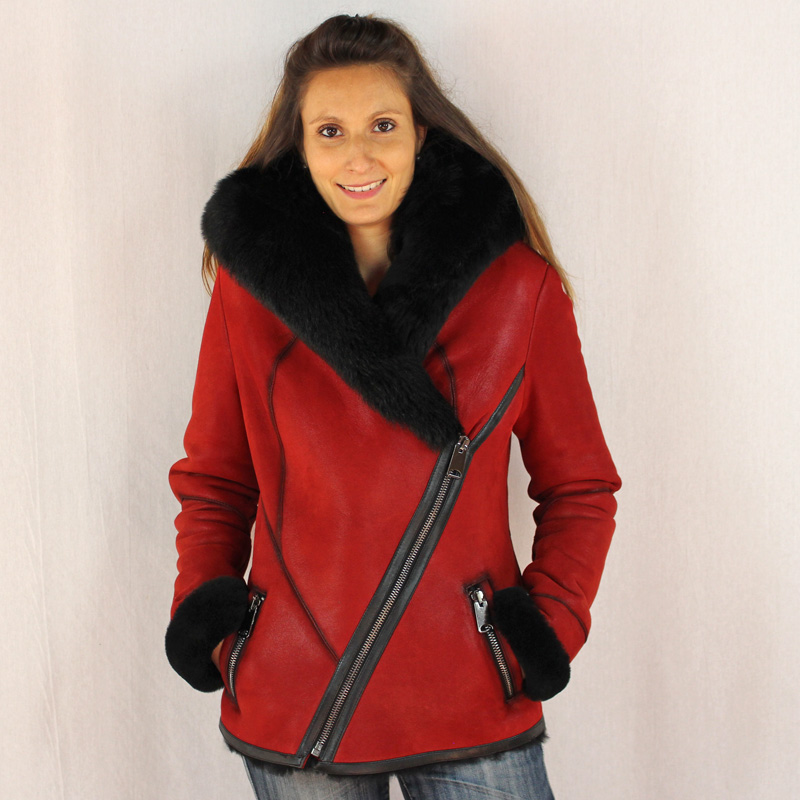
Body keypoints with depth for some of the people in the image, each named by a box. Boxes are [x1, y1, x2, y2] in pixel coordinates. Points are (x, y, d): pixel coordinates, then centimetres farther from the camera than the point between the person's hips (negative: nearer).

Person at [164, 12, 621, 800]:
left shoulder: (516, 282, -3)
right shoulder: (250, 276, -1)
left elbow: (579, 484, 5)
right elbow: (214, 477, 9)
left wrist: (552, 621, -8)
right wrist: (202, 603, -5)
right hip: (290, 700, 1)